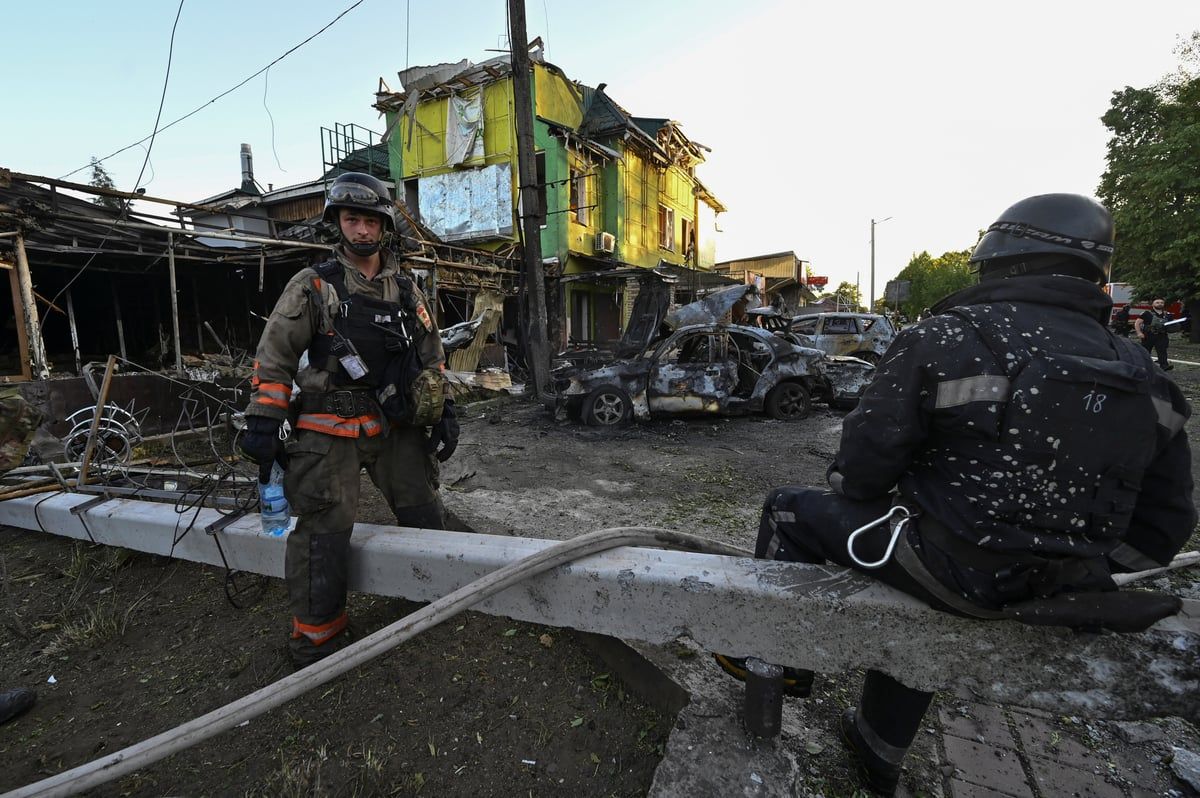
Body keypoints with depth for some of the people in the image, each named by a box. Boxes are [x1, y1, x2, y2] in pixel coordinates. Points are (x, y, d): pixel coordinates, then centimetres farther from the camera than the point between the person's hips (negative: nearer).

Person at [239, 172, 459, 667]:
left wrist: (442, 411, 9)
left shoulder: (405, 289, 10)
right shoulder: (312, 287, -1)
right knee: (325, 532, -2)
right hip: (330, 431, -4)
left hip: (397, 424, 4)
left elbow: (431, 353, 14)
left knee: (423, 515, 13)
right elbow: (273, 358, -1)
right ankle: (317, 637, 17)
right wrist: (262, 423, -6)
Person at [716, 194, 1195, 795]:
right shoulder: (1140, 375, 4)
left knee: (789, 510, 12)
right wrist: (1080, 568, 20)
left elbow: (865, 459, -18)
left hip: (950, 568, -7)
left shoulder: (944, 338, -17)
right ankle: (879, 750, 50)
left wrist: (848, 488, 5)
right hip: (1053, 586, 7)